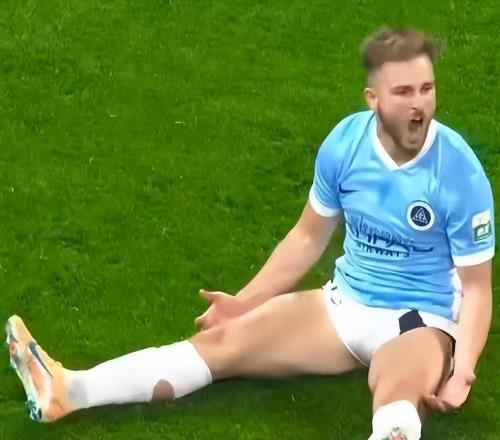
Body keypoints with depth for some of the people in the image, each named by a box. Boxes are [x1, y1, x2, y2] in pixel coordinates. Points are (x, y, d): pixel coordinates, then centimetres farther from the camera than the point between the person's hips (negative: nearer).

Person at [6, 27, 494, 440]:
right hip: (346, 301, 4)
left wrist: (461, 369, -25)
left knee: (394, 400, -38)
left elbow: (476, 287, -12)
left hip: (420, 321, -4)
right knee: (225, 341, -11)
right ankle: (68, 391, -21)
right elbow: (308, 237, 8)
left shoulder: (460, 172, -19)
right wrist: (244, 303, 6)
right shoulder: (344, 144, -7)